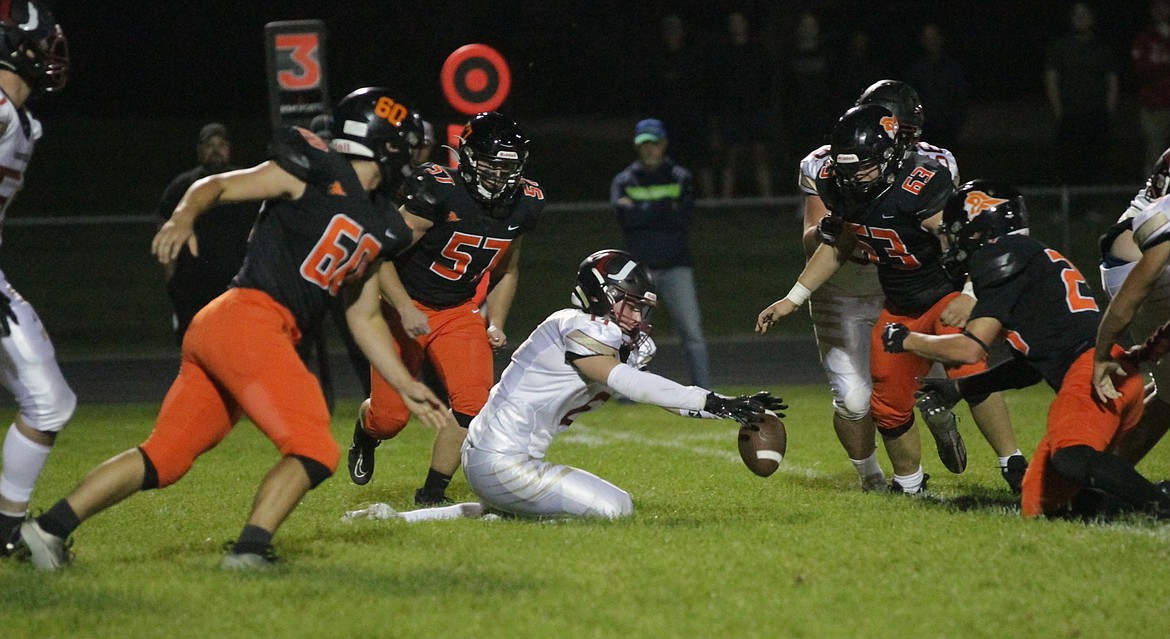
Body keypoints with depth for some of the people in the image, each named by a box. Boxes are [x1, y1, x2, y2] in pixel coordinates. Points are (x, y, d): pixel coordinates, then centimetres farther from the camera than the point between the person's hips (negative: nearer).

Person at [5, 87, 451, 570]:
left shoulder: (378, 231, 22)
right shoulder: (317, 171, -1)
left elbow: (364, 318, 30)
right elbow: (215, 186, -1)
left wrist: (407, 388, 29)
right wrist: (184, 217, -22)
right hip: (246, 320, -9)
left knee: (163, 459, 6)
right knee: (315, 452, -14)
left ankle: (48, 530, 6)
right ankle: (250, 549, -19)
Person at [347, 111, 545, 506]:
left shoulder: (523, 205, -5)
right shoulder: (437, 192, -25)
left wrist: (495, 323, 5)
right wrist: (405, 310, -30)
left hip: (460, 311, 4)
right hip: (407, 307, -4)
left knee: (473, 405, -16)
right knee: (390, 417, -3)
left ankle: (432, 493, 2)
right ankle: (366, 431, 37)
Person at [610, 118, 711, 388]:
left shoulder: (680, 178, 8)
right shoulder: (624, 181, 7)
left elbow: (686, 218, -8)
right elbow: (625, 216, -12)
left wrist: (643, 213, -10)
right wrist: (665, 206, -10)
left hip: (676, 266, 0)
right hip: (639, 265, 0)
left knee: (692, 330, -6)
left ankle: (703, 391, -6)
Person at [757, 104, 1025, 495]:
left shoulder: (921, 184, -28)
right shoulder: (841, 189, -6)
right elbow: (838, 247, 12)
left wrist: (969, 297, -42)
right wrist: (792, 299, 12)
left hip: (949, 295, -7)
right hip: (900, 308, 7)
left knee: (968, 372, -29)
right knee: (889, 405, 6)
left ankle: (1013, 467, -20)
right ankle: (909, 484, 29)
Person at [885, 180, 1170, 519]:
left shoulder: (1003, 256, 1)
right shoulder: (1032, 259, 30)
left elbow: (971, 349, -4)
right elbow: (1030, 366, 33)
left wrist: (907, 340, 12)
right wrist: (959, 388, 36)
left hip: (1096, 373, -10)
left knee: (1073, 460, -36)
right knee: (1038, 506, 4)